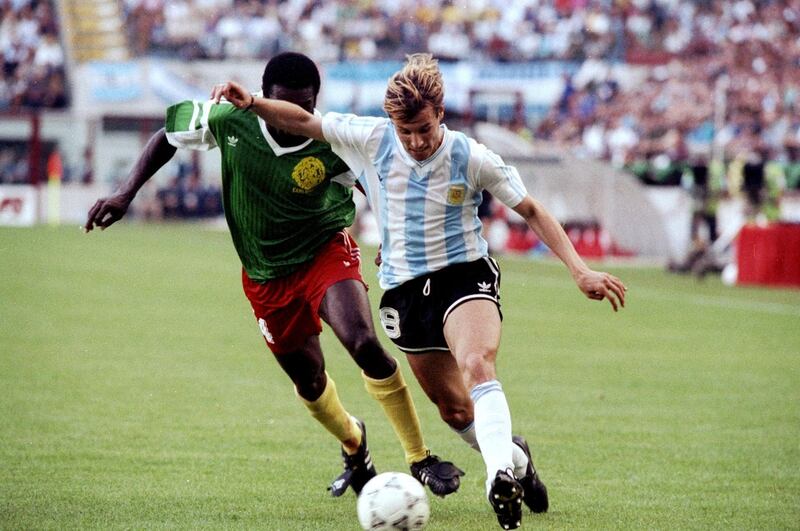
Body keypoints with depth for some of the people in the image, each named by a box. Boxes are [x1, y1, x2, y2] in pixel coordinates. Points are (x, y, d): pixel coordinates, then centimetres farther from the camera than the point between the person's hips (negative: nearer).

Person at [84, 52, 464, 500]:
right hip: (266, 275, 3)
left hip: (326, 253, -3)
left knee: (365, 345, -27)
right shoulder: (230, 122, -16)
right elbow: (169, 136, 1)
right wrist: (125, 196, -5)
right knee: (309, 381, 12)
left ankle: (421, 459, -14)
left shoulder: (334, 144, -21)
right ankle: (354, 447, 46)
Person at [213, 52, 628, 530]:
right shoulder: (372, 140, -6)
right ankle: (513, 456, 37)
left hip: (465, 275, -4)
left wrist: (580, 270, -11)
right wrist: (251, 103, -14)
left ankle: (501, 474, -49)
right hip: (405, 288, 4)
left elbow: (531, 211, -4)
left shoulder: (472, 158, -12)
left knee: (478, 365, -33)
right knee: (454, 408, 10)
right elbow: (302, 121, 3)